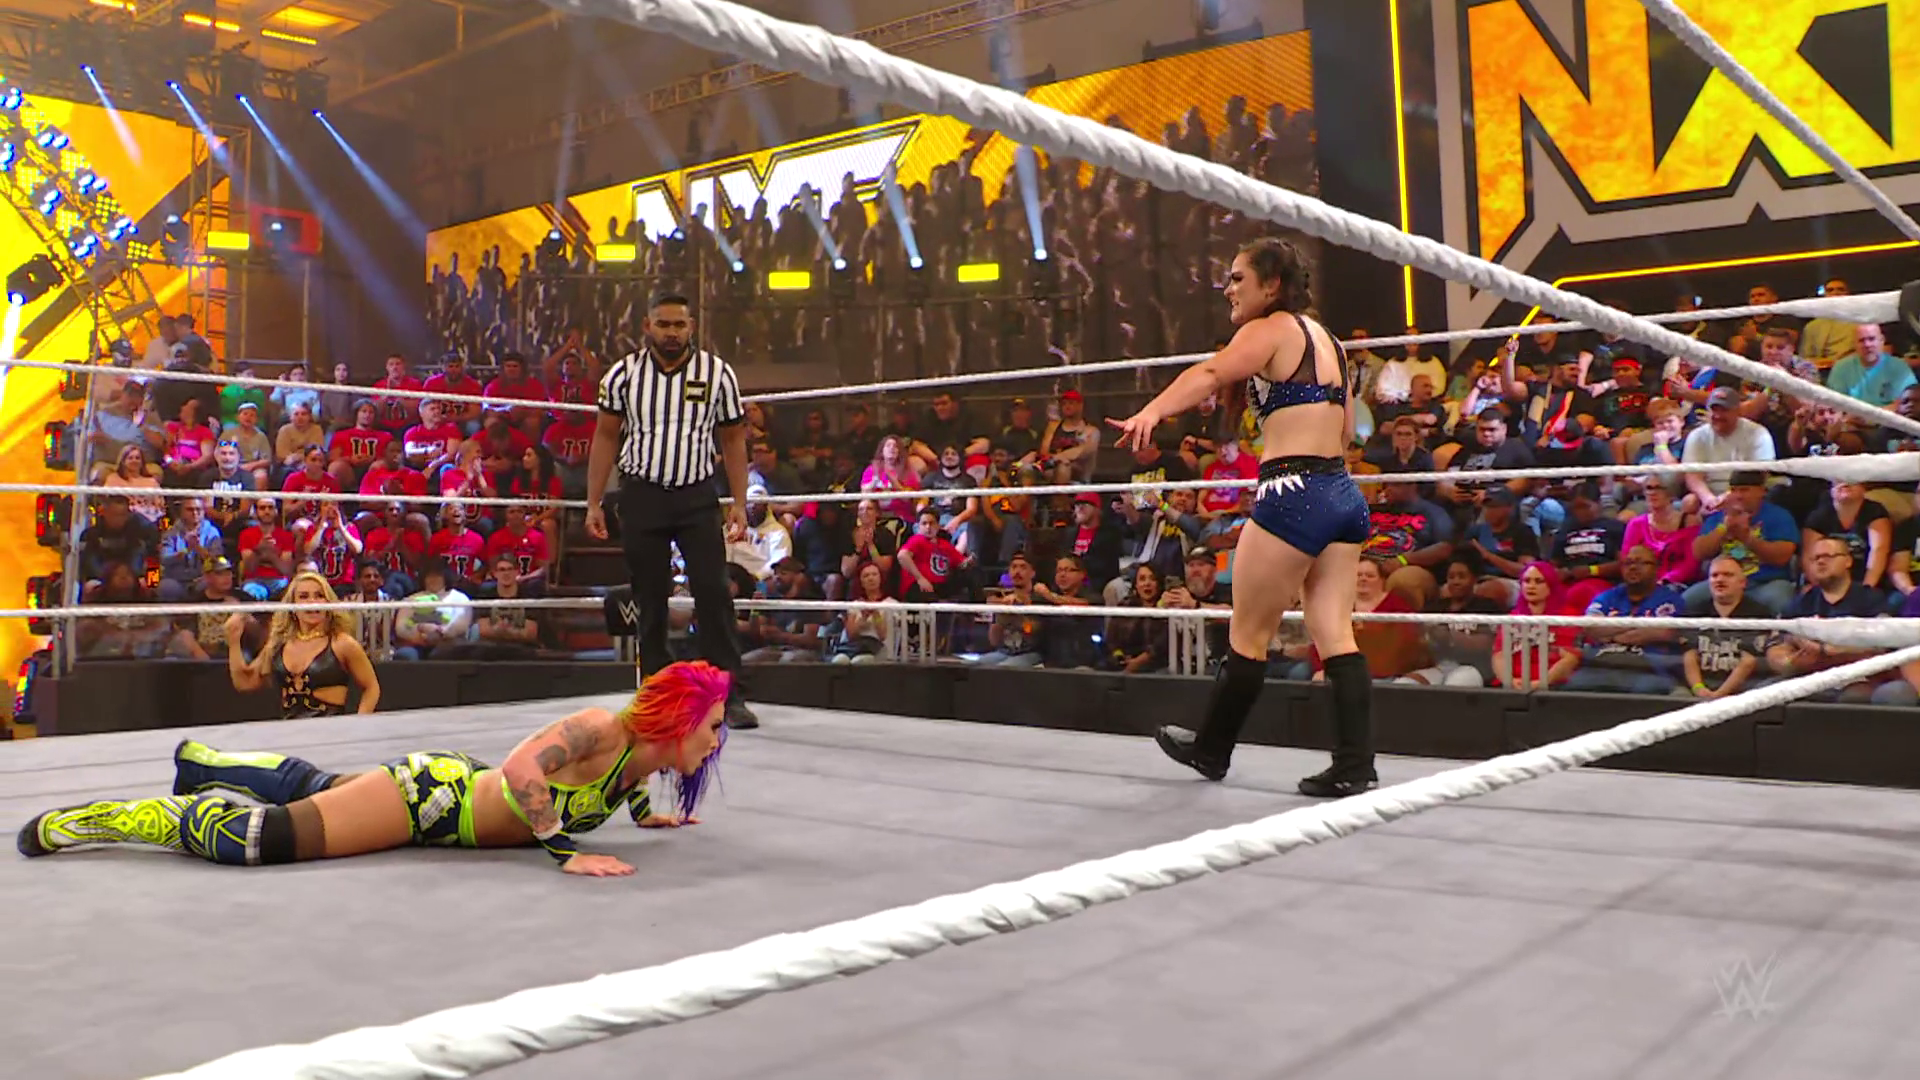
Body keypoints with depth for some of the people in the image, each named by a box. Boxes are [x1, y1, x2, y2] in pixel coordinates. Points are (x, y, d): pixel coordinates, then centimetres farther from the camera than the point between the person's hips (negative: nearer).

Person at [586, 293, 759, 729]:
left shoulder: (717, 373, 0)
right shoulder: (623, 374, 1)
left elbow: (733, 439, 6)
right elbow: (606, 437, 7)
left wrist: (739, 503, 0)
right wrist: (594, 504, 2)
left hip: (697, 496, -1)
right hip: (642, 496, 1)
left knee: (714, 594, -8)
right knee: (650, 599, 5)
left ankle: (730, 696, -5)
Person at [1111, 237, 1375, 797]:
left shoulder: (1270, 330, -5)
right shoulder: (1324, 338, 20)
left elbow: (1210, 373, -25)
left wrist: (1151, 412, -41)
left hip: (1293, 495, -9)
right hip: (1344, 495, 9)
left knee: (1247, 635, 6)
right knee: (1335, 636, 6)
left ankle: (1212, 749, 21)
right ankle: (1355, 767, 3)